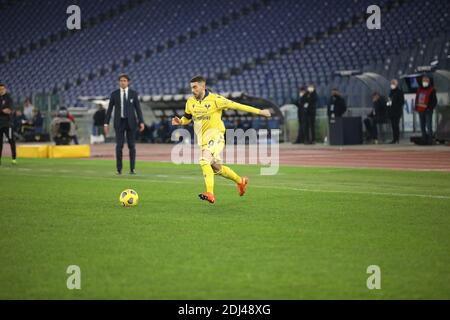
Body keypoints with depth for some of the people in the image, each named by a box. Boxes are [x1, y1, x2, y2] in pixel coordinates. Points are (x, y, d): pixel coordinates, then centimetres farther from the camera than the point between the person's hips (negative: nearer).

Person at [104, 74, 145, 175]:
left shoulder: (133, 93, 2)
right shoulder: (114, 94, 2)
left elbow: (138, 109, 2)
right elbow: (109, 109, 4)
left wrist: (141, 122, -8)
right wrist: (106, 124, -1)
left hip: (131, 122, 0)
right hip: (119, 122, 0)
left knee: (132, 145, -1)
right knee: (119, 145, -5)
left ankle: (132, 168, 6)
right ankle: (119, 169, 3)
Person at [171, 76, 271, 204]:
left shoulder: (214, 99, -10)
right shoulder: (190, 102, 7)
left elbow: (235, 105, -8)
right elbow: (187, 118, 22)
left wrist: (259, 111, -8)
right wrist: (179, 122, -3)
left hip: (215, 135, -7)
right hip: (202, 139, 7)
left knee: (204, 160, -28)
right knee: (216, 168, 14)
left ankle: (210, 194, -33)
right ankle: (240, 181, 37)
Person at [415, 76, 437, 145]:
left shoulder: (431, 90, -4)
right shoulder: (419, 90, 14)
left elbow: (434, 101, -6)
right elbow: (417, 99, 20)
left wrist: (430, 108, -16)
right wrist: (416, 108, 9)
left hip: (428, 111, -7)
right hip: (421, 111, 7)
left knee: (429, 126, -10)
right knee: (422, 127, 9)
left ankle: (430, 141, -8)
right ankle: (424, 140, 15)